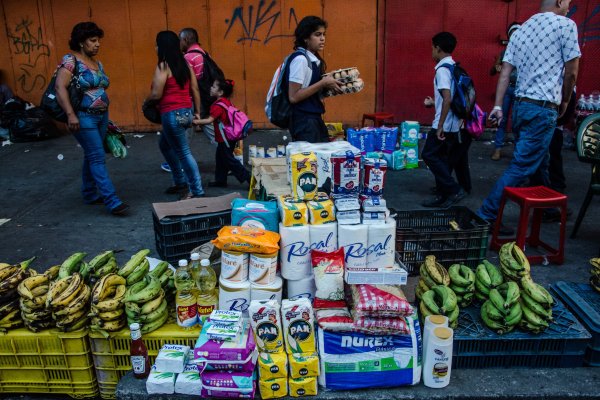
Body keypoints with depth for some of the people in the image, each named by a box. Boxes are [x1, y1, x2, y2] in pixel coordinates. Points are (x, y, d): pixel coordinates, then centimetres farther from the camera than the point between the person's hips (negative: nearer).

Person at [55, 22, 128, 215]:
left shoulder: (98, 64, 14)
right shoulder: (70, 60, -9)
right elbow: (60, 87, -17)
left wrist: (106, 117, 20)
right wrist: (70, 114, -25)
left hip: (101, 116, 8)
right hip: (83, 117, -7)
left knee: (92, 156, 14)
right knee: (97, 157, -11)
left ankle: (90, 194, 26)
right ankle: (112, 201, -13)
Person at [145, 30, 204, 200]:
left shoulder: (163, 66, -11)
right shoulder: (185, 64, 9)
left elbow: (157, 94, -15)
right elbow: (195, 89, 11)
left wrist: (146, 102, 5)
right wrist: (197, 112, 17)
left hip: (172, 115, -8)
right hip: (186, 112, 8)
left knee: (183, 153, 1)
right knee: (165, 145, 26)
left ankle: (197, 191, 6)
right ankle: (180, 182, 32)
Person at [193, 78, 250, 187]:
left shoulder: (218, 105, -20)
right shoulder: (227, 102, 8)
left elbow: (210, 120, -26)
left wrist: (195, 121, -20)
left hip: (225, 138, -9)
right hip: (229, 136, 9)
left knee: (229, 160, -2)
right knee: (220, 158, 17)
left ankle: (248, 178, -1)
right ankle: (220, 180, 24)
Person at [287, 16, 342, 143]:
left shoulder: (314, 59, 9)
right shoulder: (300, 59, -14)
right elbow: (293, 97, -19)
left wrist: (329, 87, 0)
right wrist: (323, 83, -17)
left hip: (315, 118, 8)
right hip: (304, 120, -8)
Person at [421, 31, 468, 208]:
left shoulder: (442, 69, -15)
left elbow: (448, 98, -24)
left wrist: (440, 126, -22)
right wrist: (433, 103, 28)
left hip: (444, 125, -9)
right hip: (455, 125, 9)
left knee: (429, 155, -2)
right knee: (443, 158, 13)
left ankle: (454, 189, -3)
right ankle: (442, 195, 19)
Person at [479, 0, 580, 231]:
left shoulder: (521, 30, 13)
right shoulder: (565, 25, -5)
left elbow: (505, 73, 6)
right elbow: (571, 72, -5)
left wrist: (498, 106, 5)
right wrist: (565, 101, 10)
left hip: (520, 106, 8)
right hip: (543, 109, -8)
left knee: (539, 162, 20)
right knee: (522, 166, -6)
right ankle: (487, 215, -8)